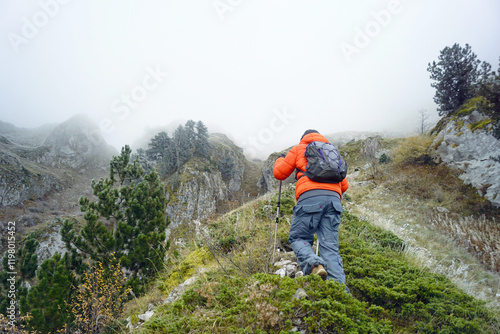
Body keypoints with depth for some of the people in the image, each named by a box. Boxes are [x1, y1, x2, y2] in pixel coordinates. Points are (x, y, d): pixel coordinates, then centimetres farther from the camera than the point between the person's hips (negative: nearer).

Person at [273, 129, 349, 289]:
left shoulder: (299, 148, 20)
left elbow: (279, 173, 19)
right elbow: (344, 185, 29)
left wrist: (280, 160, 40)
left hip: (310, 197, -4)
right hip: (334, 198, 4)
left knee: (297, 237, 6)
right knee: (330, 245, 1)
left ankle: (314, 264, -22)